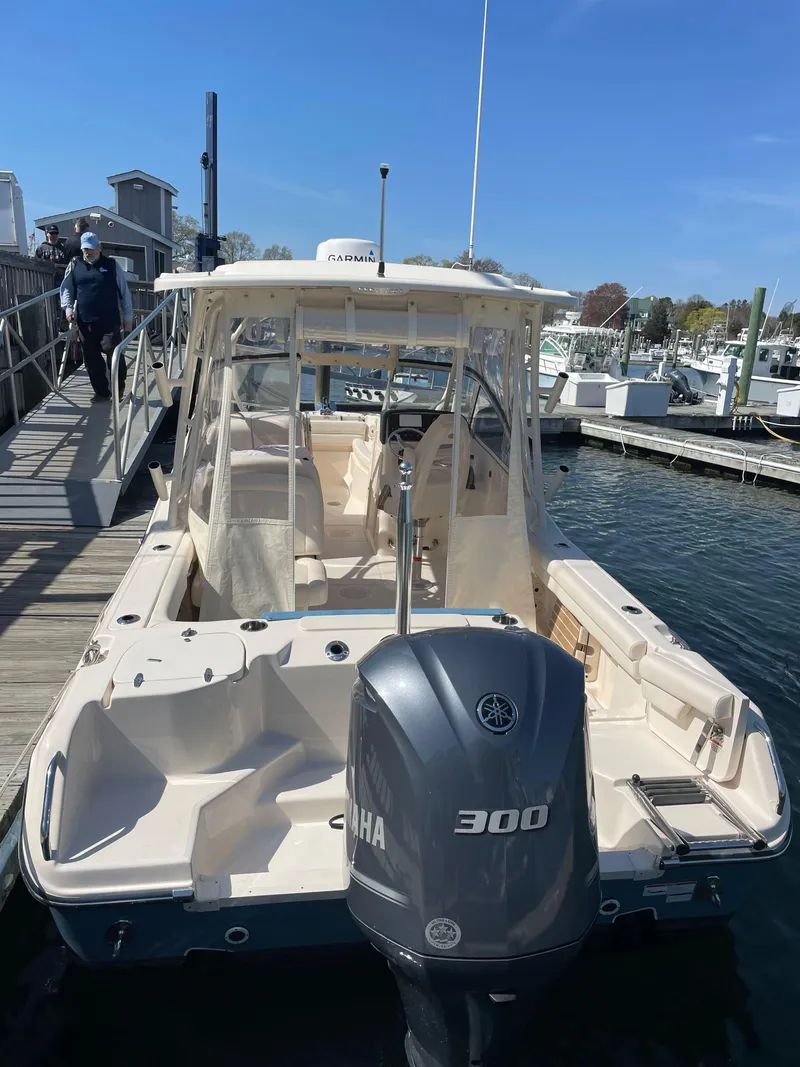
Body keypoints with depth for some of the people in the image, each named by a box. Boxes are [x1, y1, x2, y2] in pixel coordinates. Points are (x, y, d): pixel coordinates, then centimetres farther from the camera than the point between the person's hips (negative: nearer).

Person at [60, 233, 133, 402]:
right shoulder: (74, 266, 9)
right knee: (92, 358, 7)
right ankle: (101, 391, 18)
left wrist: (128, 317, 3)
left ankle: (119, 389, 9)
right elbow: (66, 289, 15)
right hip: (85, 322, 3)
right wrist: (68, 307, -3)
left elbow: (124, 292, 5)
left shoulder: (112, 265, 3)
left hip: (109, 322, -3)